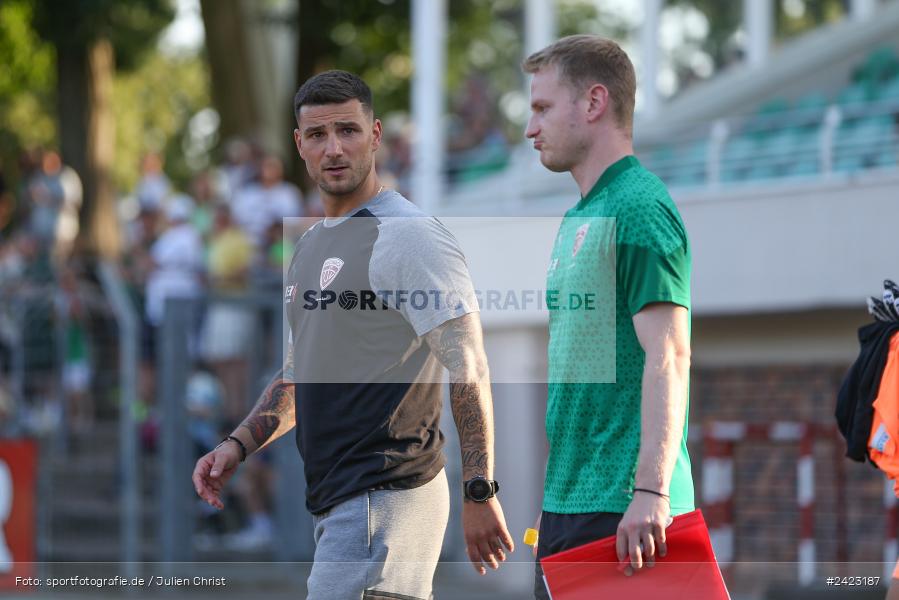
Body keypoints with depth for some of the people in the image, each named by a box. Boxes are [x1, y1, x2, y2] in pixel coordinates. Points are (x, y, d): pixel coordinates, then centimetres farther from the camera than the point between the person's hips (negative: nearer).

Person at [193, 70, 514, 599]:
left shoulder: (407, 236, -10)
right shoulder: (311, 244, 19)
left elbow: (469, 368, -15)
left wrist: (480, 493, -19)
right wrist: (238, 445, 14)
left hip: (386, 497, -9)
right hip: (336, 504, 9)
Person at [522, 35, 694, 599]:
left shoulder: (640, 209, -12)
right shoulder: (582, 215, 19)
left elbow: (669, 356, -20)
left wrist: (650, 490, -26)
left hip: (622, 507, -10)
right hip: (569, 500, 10)